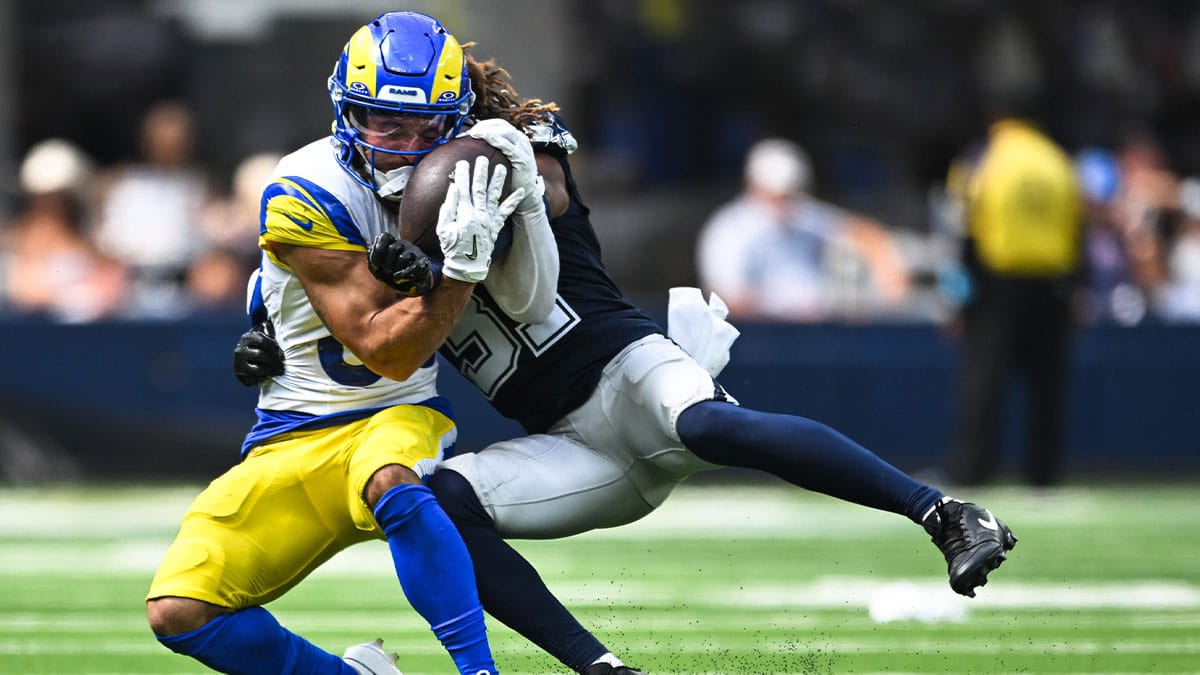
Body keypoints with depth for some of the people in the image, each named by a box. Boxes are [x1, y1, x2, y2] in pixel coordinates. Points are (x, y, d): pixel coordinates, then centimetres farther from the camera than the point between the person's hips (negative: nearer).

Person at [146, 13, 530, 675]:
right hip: (296, 440, 0)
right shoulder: (305, 196, -19)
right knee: (178, 611, -16)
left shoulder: (461, 181, -3)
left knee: (390, 480, -39)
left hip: (403, 418, 1)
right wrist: (460, 265, -36)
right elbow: (383, 350, -21)